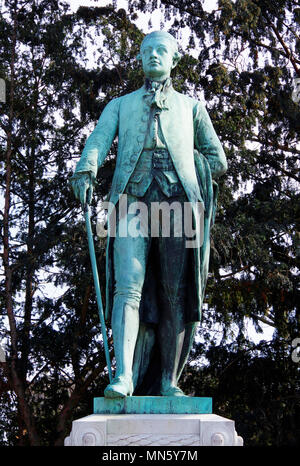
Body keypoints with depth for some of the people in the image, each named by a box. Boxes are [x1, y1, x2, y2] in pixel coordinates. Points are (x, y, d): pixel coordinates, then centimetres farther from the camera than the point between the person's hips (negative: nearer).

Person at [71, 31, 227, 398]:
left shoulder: (191, 107, 28)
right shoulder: (120, 105, 26)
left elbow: (218, 162, 26)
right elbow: (99, 140, 4)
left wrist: (182, 162, 16)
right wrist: (86, 169, -16)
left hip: (178, 199, 1)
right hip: (132, 197, -1)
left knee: (176, 294, -4)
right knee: (128, 286, -17)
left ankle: (168, 381, 0)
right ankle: (123, 376, -26)